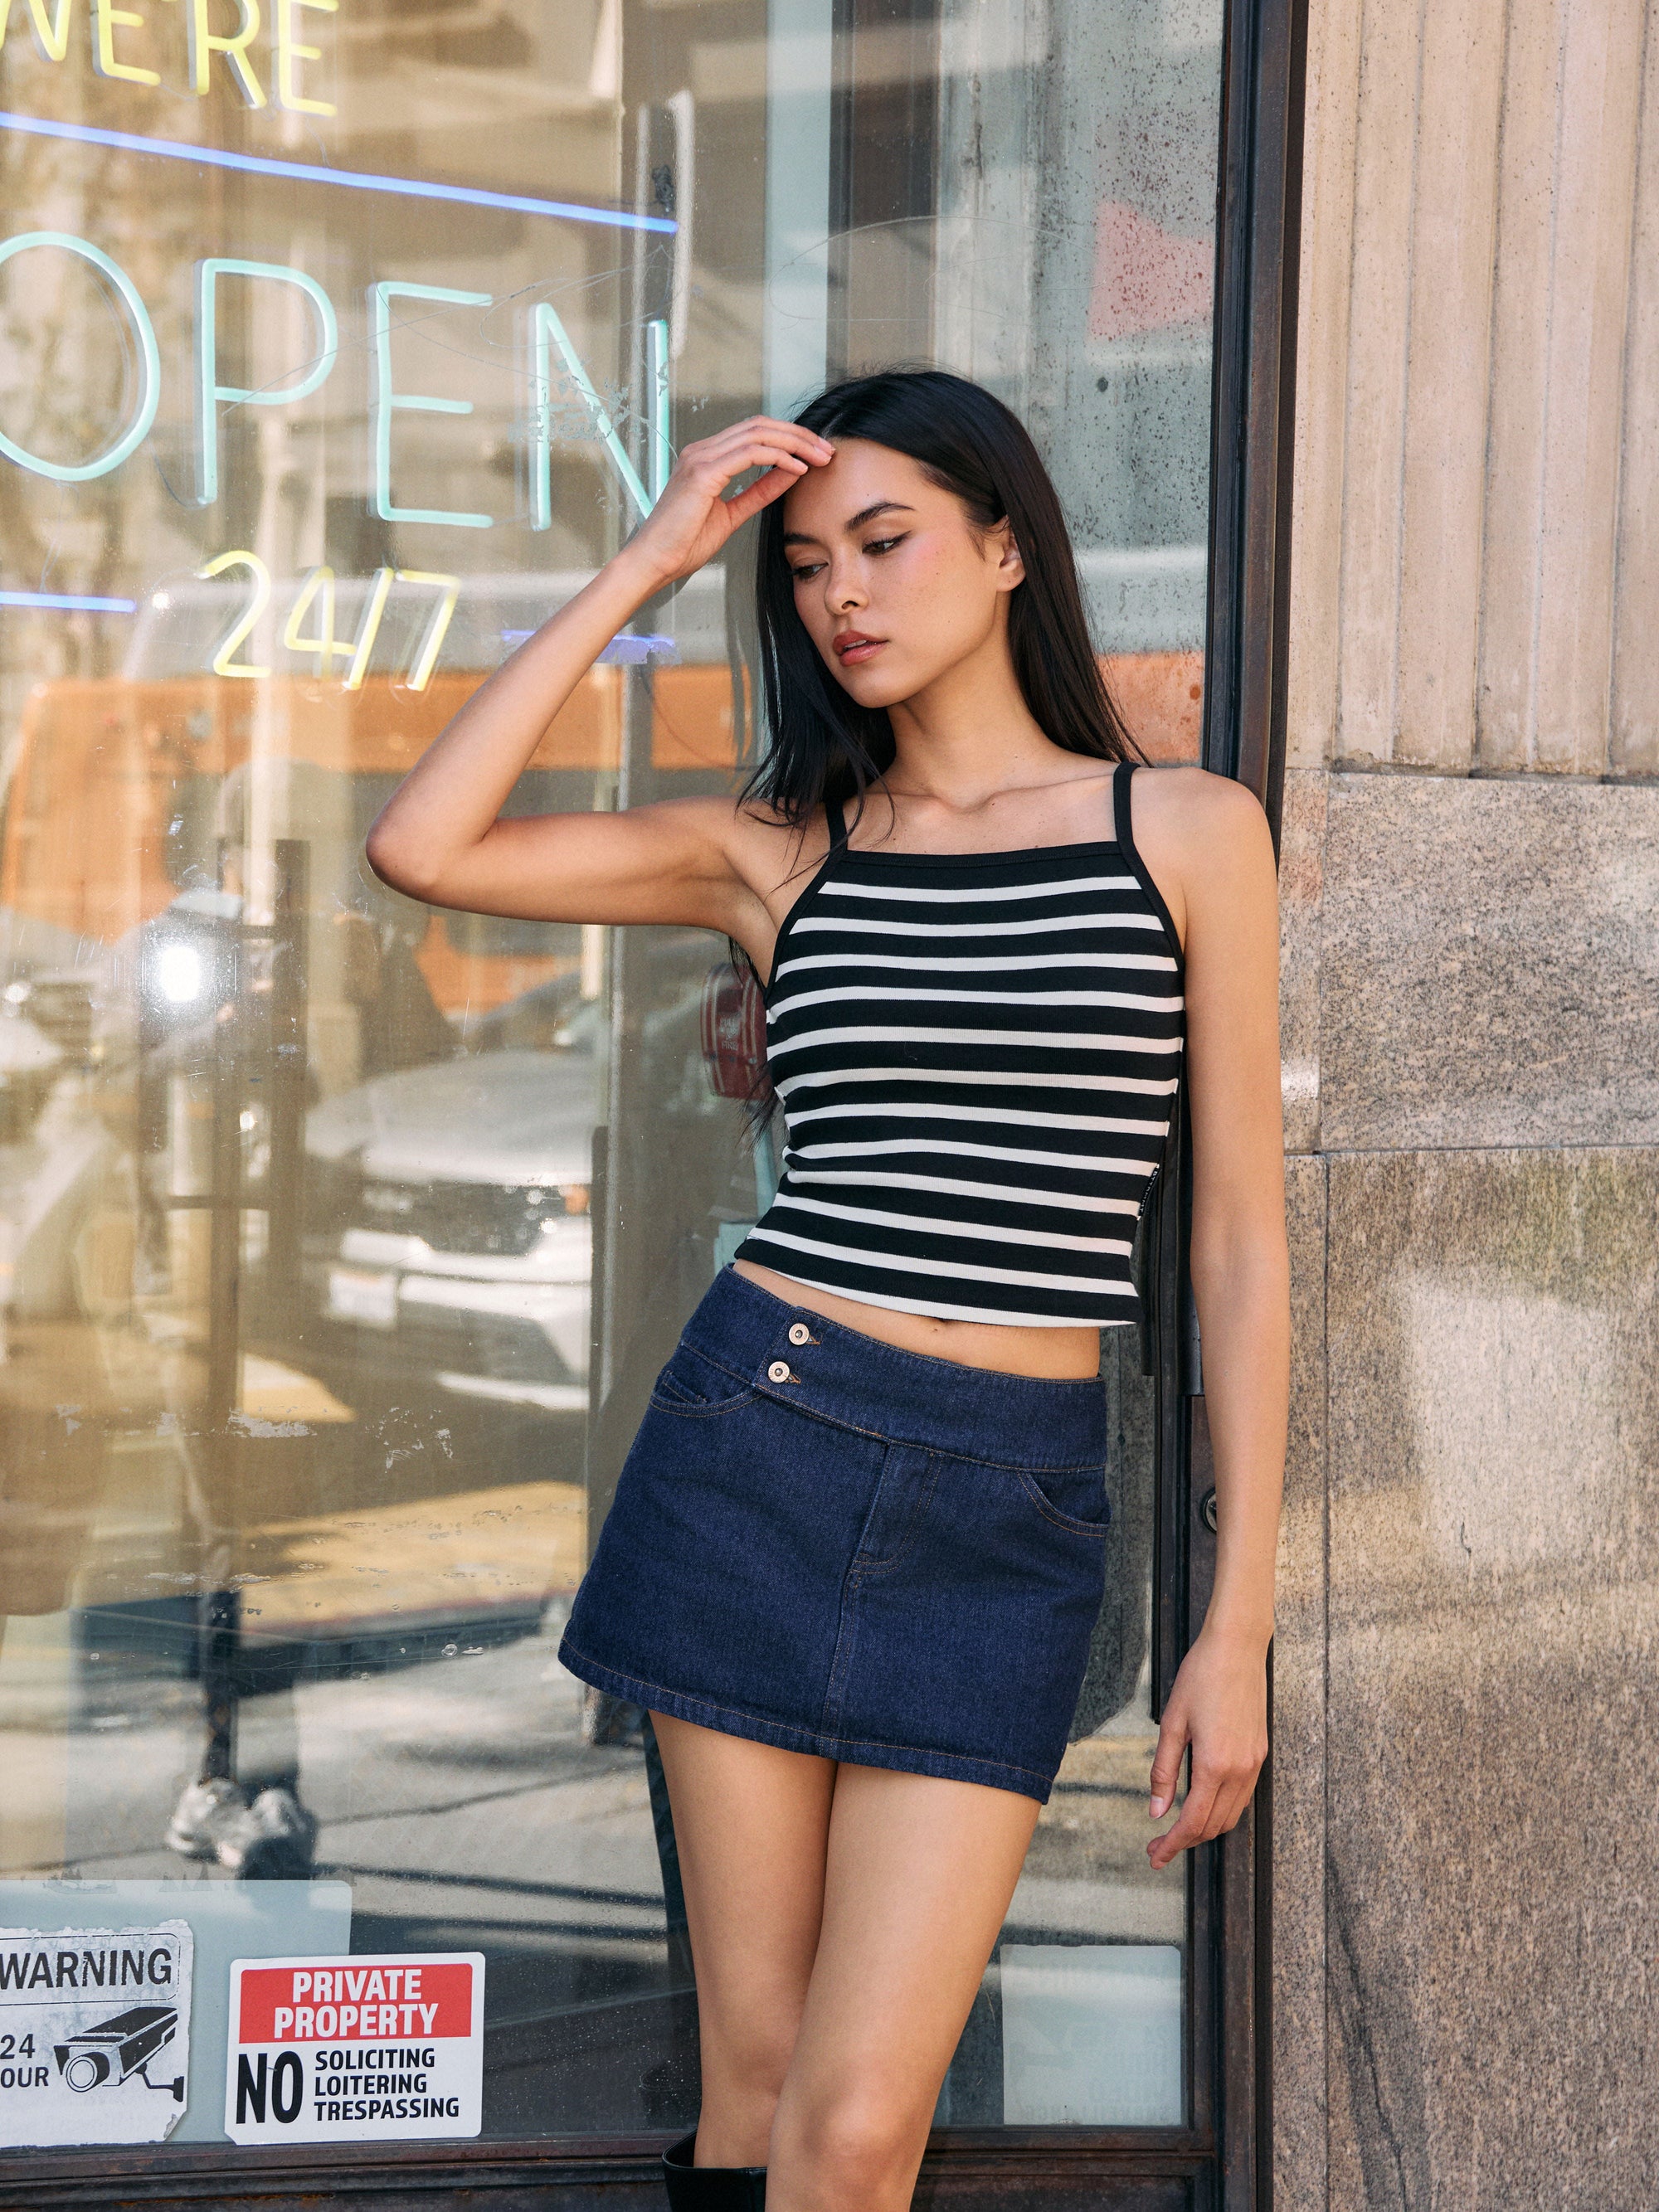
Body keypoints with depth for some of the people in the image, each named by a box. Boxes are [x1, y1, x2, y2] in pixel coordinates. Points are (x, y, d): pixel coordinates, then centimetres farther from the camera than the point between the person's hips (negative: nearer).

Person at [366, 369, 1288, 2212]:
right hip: (760, 1451, 2)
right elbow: (423, 846, -5)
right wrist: (644, 567, -1)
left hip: (1010, 1511, -1)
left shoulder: (1187, 833, 4)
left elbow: (1239, 1240, 3)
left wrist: (1237, 1624, -1)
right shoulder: (777, 850, 9)